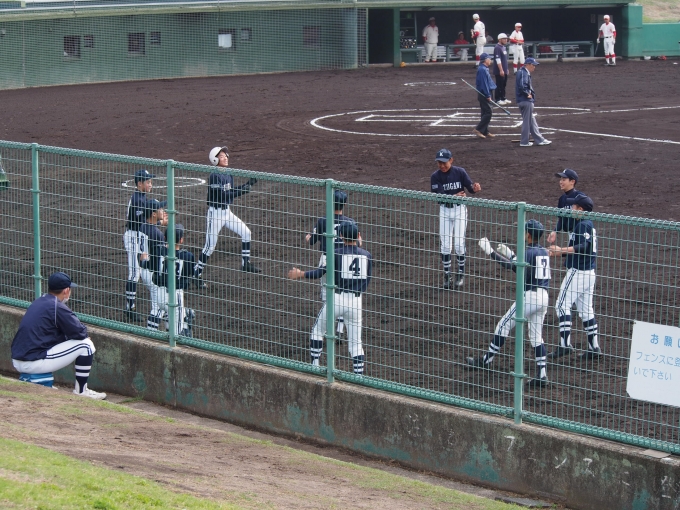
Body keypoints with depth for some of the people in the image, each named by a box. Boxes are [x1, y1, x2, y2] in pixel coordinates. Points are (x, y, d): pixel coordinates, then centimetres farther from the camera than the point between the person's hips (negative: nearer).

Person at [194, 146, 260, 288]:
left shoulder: (228, 174, 7)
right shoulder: (214, 176, -18)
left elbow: (233, 192, 12)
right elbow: (222, 195, -27)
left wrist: (248, 184, 2)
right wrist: (241, 191, -30)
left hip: (227, 212, 8)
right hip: (215, 213, -8)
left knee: (246, 233, 6)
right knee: (210, 246, -5)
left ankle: (245, 263, 19)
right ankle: (197, 274, 6)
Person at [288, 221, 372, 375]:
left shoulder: (337, 253, -8)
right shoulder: (366, 255, 3)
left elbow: (319, 273, -4)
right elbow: (366, 282, 9)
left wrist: (299, 274, 12)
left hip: (336, 299, -3)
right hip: (356, 301, 3)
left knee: (318, 330, 20)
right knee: (356, 342, 7)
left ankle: (314, 365, 20)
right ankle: (359, 376, -3)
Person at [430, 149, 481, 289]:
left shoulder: (460, 172, -8)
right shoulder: (435, 177, -7)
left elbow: (470, 187, -15)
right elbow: (436, 196, -15)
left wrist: (475, 188, -40)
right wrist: (453, 196, -29)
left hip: (460, 210, -1)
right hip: (444, 210, 1)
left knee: (459, 244, -3)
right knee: (445, 245, 3)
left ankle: (460, 274, 13)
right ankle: (447, 275, 15)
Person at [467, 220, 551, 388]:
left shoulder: (530, 252, -12)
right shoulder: (544, 253, 13)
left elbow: (512, 266, -23)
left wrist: (490, 252, -21)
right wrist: (511, 254, 29)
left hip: (529, 296, -8)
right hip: (543, 297, 8)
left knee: (503, 326, 5)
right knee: (536, 336, 11)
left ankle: (485, 361, 13)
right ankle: (541, 375, 4)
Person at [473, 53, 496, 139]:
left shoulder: (484, 69, 15)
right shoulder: (483, 70, -17)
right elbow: (484, 83, -21)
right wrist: (488, 96, -20)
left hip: (483, 94, 11)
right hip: (484, 94, -11)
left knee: (485, 113, 12)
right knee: (488, 113, -11)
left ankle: (485, 132, 16)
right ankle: (477, 130, -12)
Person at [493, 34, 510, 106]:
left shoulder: (504, 47, 14)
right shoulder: (497, 48, -16)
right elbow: (498, 60, -21)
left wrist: (506, 69, 22)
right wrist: (501, 70, -24)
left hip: (504, 71, 9)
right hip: (499, 71, -9)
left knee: (503, 85, 15)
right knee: (499, 86, -4)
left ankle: (503, 98, 23)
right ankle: (498, 100, 1)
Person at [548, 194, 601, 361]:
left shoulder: (583, 225, -15)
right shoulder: (587, 224, 16)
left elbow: (584, 246, -28)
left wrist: (562, 250, -31)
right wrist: (559, 252, 19)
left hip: (578, 272, -10)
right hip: (588, 272, 10)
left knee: (562, 305, -6)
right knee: (586, 309, 12)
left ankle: (565, 345, -11)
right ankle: (594, 348, 11)